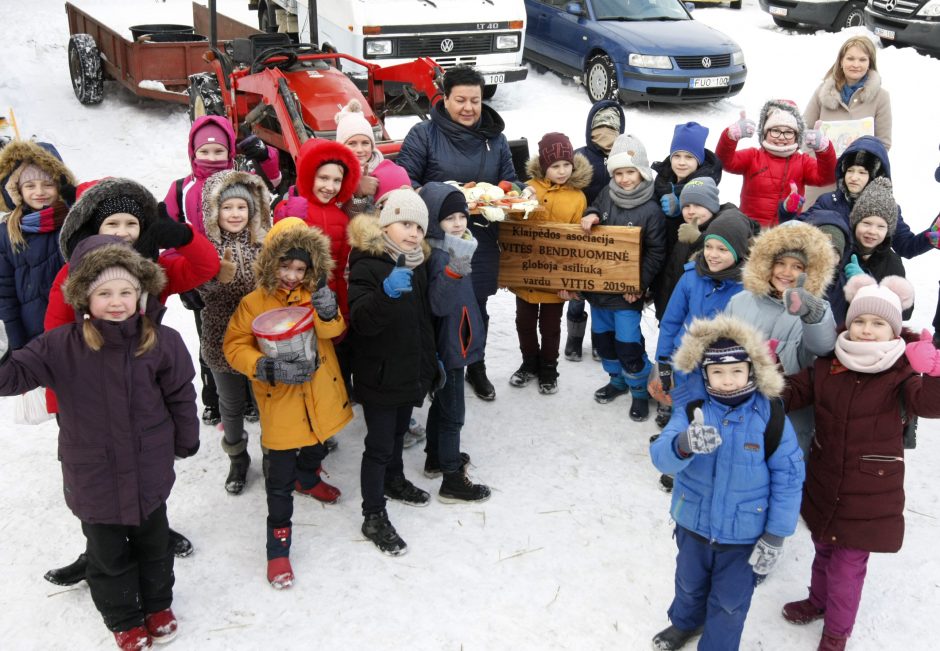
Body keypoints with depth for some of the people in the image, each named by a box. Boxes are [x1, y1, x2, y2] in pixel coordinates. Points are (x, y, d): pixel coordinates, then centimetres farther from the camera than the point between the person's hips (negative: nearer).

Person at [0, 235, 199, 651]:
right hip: (92, 476, 0)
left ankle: (157, 605, 48)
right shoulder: (60, 346, -14)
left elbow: (181, 395, -2)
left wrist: (185, 442, 8)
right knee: (107, 554, 18)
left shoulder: (161, 342, -14)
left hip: (148, 472, 0)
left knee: (153, 543, 22)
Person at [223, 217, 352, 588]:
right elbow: (234, 346, -12)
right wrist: (268, 368, -28)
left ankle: (308, 480, 63)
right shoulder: (254, 303, -11)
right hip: (280, 402, -4)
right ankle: (278, 542, 10)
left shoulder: (314, 295, -1)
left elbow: (334, 330, -15)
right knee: (280, 475, -1)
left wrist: (326, 309, -37)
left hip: (319, 395, 5)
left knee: (315, 449, 30)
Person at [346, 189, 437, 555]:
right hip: (379, 375, -7)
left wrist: (430, 360, 23)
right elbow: (362, 321, -30)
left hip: (411, 370, 8)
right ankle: (374, 517, 10)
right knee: (379, 444, 0)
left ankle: (394, 481, 46)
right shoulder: (367, 265, -19)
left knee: (398, 432, 25)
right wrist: (387, 293, -46)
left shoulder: (417, 264, 6)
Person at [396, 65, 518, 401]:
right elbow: (404, 180, -8)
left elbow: (508, 181, 15)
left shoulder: (494, 138, 8)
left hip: (481, 239, 4)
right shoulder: (424, 134, -6)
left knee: (477, 307, 16)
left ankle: (477, 368, 37)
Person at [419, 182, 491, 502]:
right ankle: (452, 480, 10)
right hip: (447, 345, -9)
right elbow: (439, 304, -36)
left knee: (442, 402, 23)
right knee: (452, 412, 0)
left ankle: (436, 458, 40)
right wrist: (453, 271, -48)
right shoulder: (438, 254, -24)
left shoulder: (455, 248, 4)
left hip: (453, 343, 9)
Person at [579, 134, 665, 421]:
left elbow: (655, 252, -9)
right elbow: (594, 213, 17)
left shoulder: (651, 209, -11)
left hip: (627, 289, -6)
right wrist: (589, 217, -8)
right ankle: (617, 380, 38)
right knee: (602, 335, 17)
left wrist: (639, 284, -14)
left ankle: (639, 391, 16)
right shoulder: (606, 196, 2)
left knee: (628, 341, -4)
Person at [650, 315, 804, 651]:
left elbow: (788, 478, -12)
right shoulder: (692, 411, -14)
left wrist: (775, 535, -12)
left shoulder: (770, 418, -18)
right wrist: (684, 444, -52)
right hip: (693, 523, 3)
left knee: (730, 601, 16)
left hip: (744, 534, -3)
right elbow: (660, 455, -28)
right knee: (689, 583, 29)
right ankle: (685, 622, 59)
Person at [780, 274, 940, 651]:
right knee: (823, 550, 25)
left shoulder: (901, 372, -14)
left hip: (870, 494, -4)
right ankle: (818, 601, 52)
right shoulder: (827, 367, -2)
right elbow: (790, 394, 3)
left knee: (849, 564, 8)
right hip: (823, 484, 4)